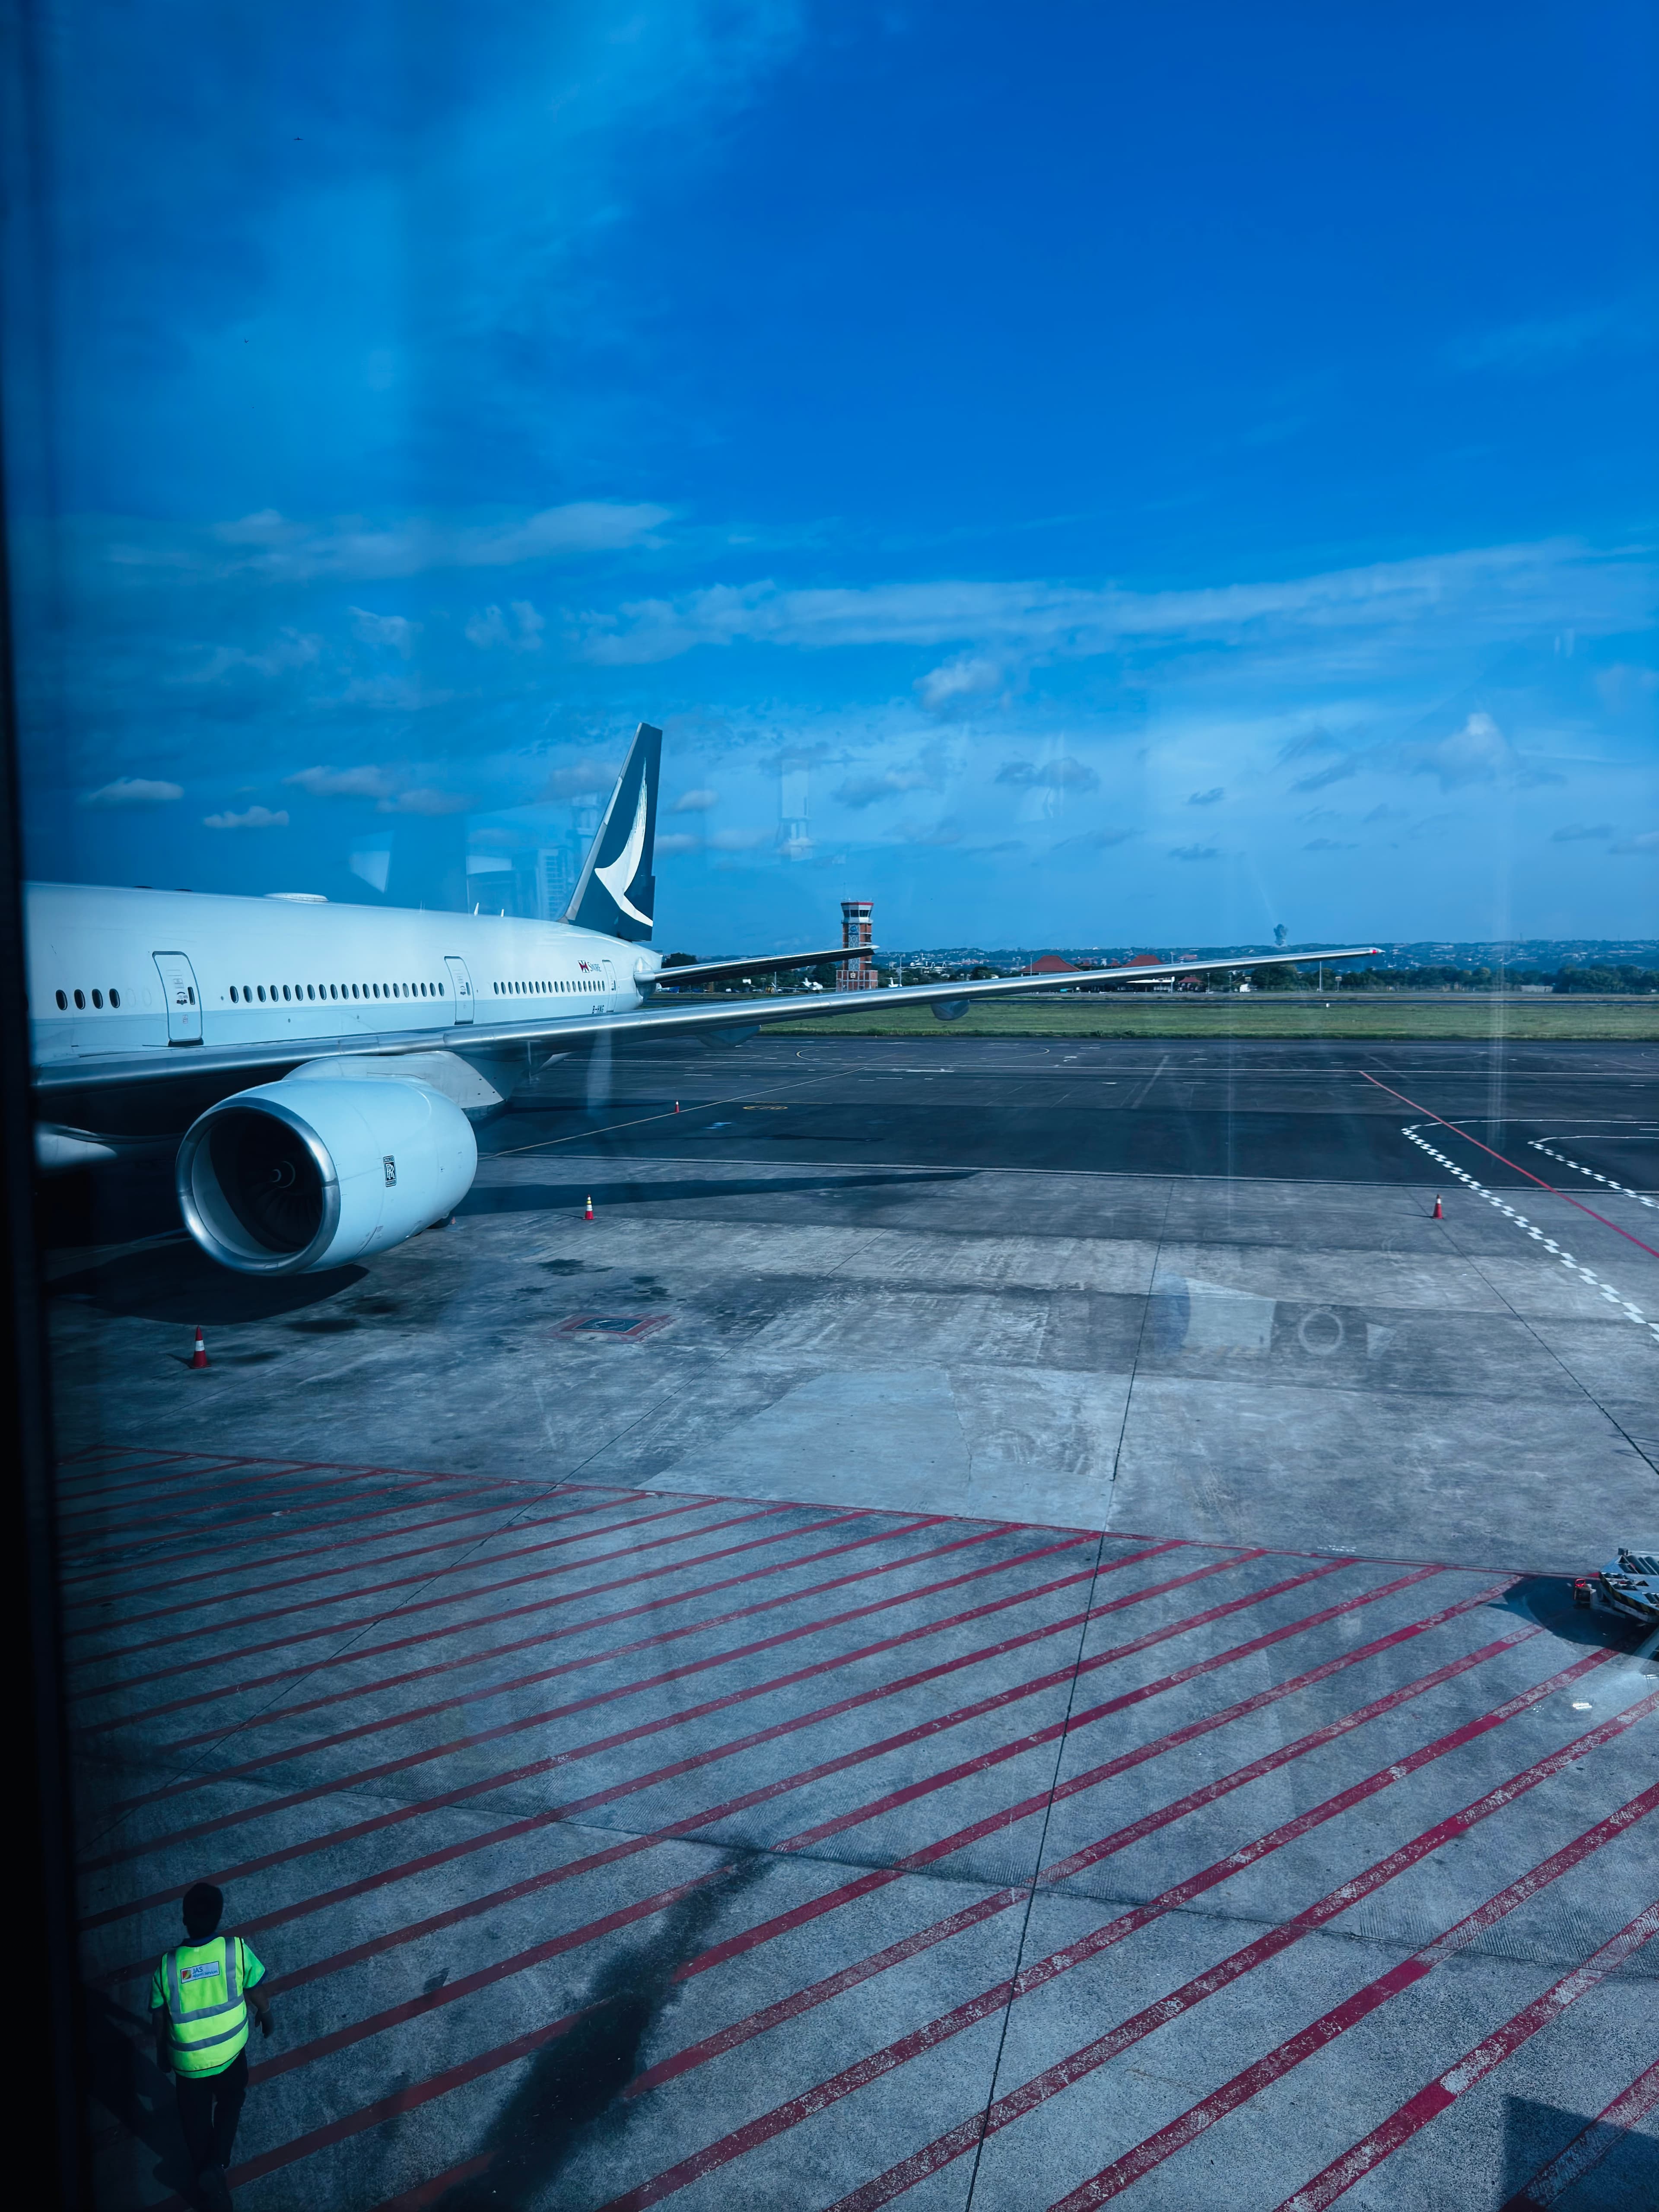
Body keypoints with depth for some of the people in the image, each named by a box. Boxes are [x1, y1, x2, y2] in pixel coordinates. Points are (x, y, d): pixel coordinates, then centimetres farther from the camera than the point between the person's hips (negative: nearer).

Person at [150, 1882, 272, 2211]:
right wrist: (266, 2016, 15)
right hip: (230, 2053, 0)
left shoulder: (167, 1965, -19)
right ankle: (216, 2162, 16)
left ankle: (205, 2173, 38)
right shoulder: (237, 1950, -22)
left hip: (187, 2062, 0)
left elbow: (158, 2020, -4)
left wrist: (162, 2053, 15)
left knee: (196, 2119, 24)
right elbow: (258, 1995, -7)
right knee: (230, 2102, 29)